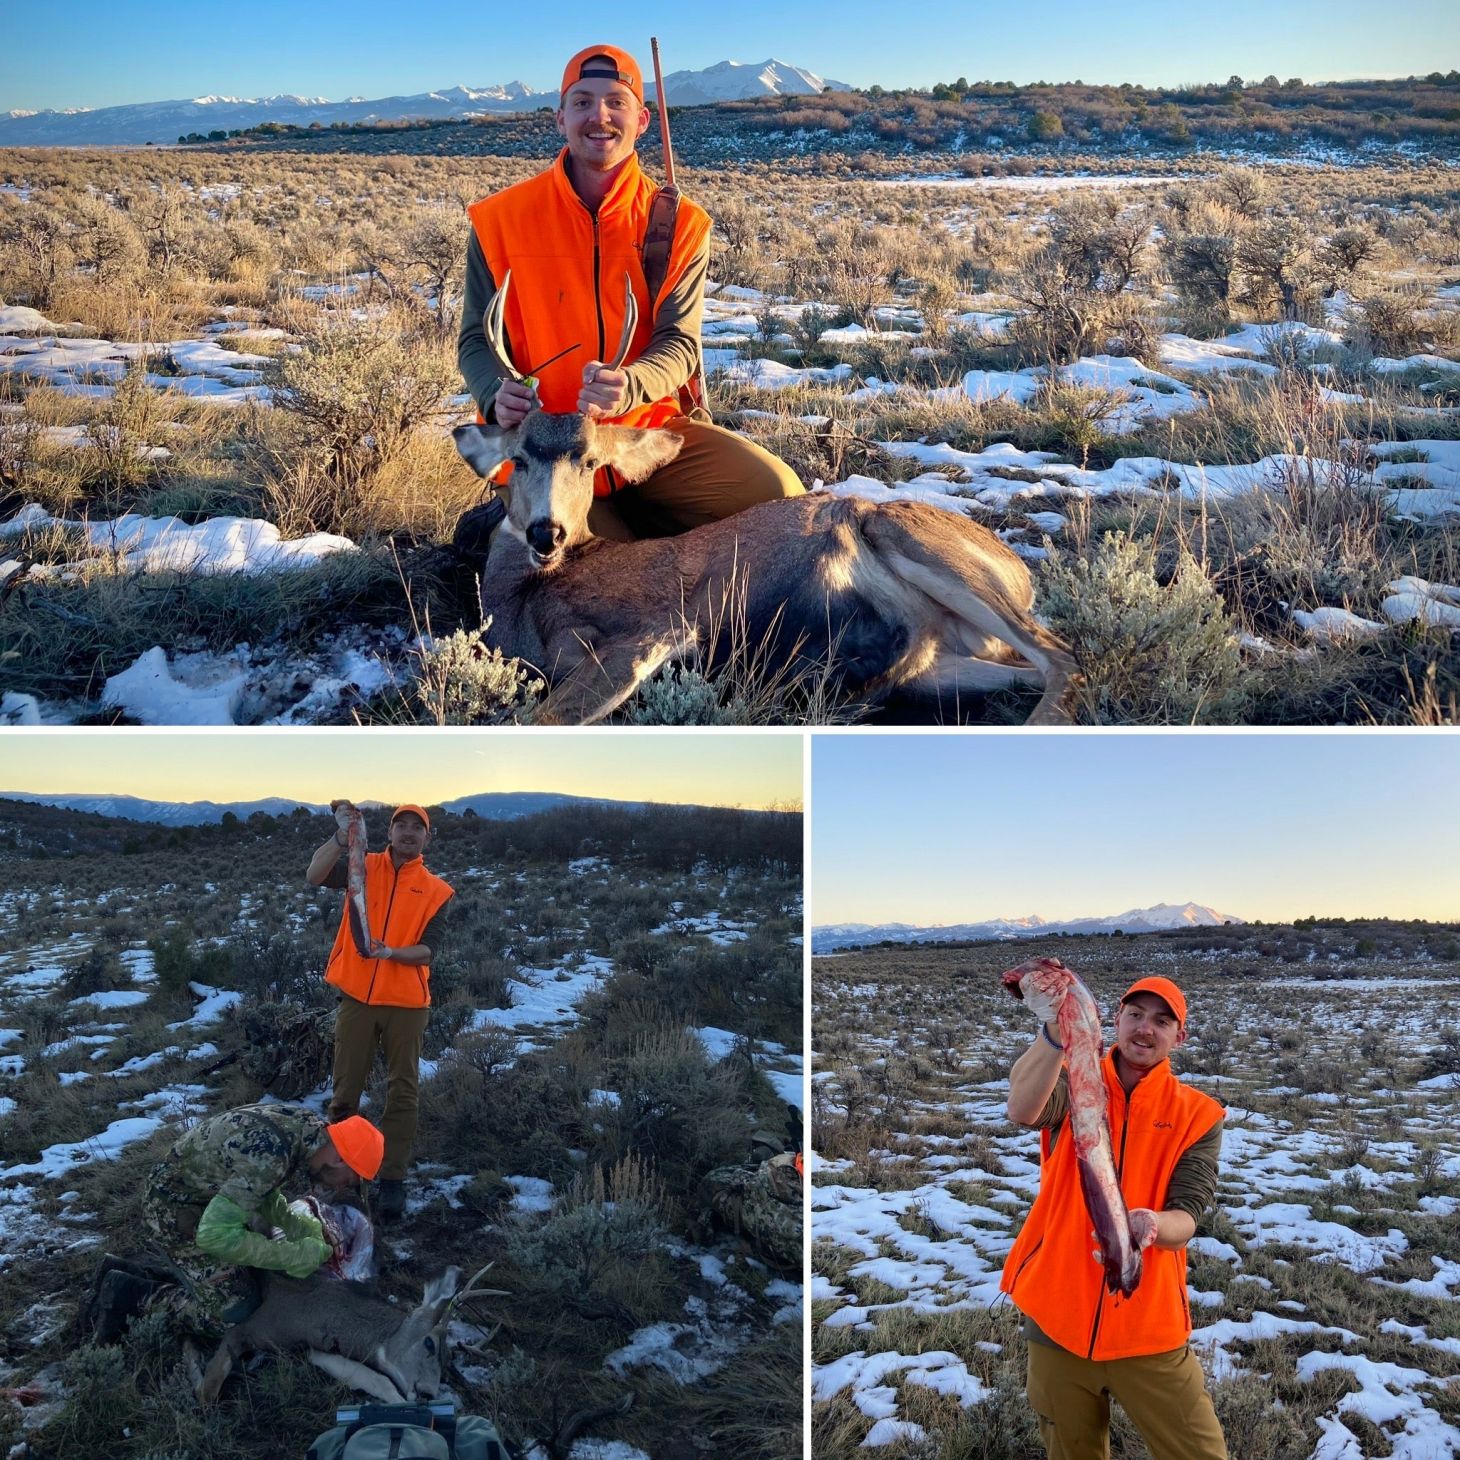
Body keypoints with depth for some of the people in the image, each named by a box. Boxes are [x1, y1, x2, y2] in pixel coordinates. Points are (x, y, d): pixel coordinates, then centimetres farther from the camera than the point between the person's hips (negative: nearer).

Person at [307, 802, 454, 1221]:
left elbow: (428, 951, -5)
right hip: (357, 997, 0)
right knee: (345, 1090, 6)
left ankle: (392, 1179, 9)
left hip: (406, 1002, 0)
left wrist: (391, 952, -24)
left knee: (402, 1093, 2)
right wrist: (341, 836, -29)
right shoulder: (364, 866, 3)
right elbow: (315, 876, -15)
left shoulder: (436, 890, 3)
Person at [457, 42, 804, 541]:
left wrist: (629, 387, -31)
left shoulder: (679, 223, 1)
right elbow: (477, 339, 3)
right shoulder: (500, 220, 0)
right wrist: (498, 394, -22)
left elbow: (679, 344, -7)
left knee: (775, 490, -17)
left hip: (654, 431, 2)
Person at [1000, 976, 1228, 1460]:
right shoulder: (1074, 1084, -3)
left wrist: (1151, 1225, -36)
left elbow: (1185, 1219, -11)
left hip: (1148, 1331, 0)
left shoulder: (1198, 1115, -1)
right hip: (1057, 1322, 0)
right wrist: (1056, 1031, -47)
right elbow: (1021, 1109, -27)